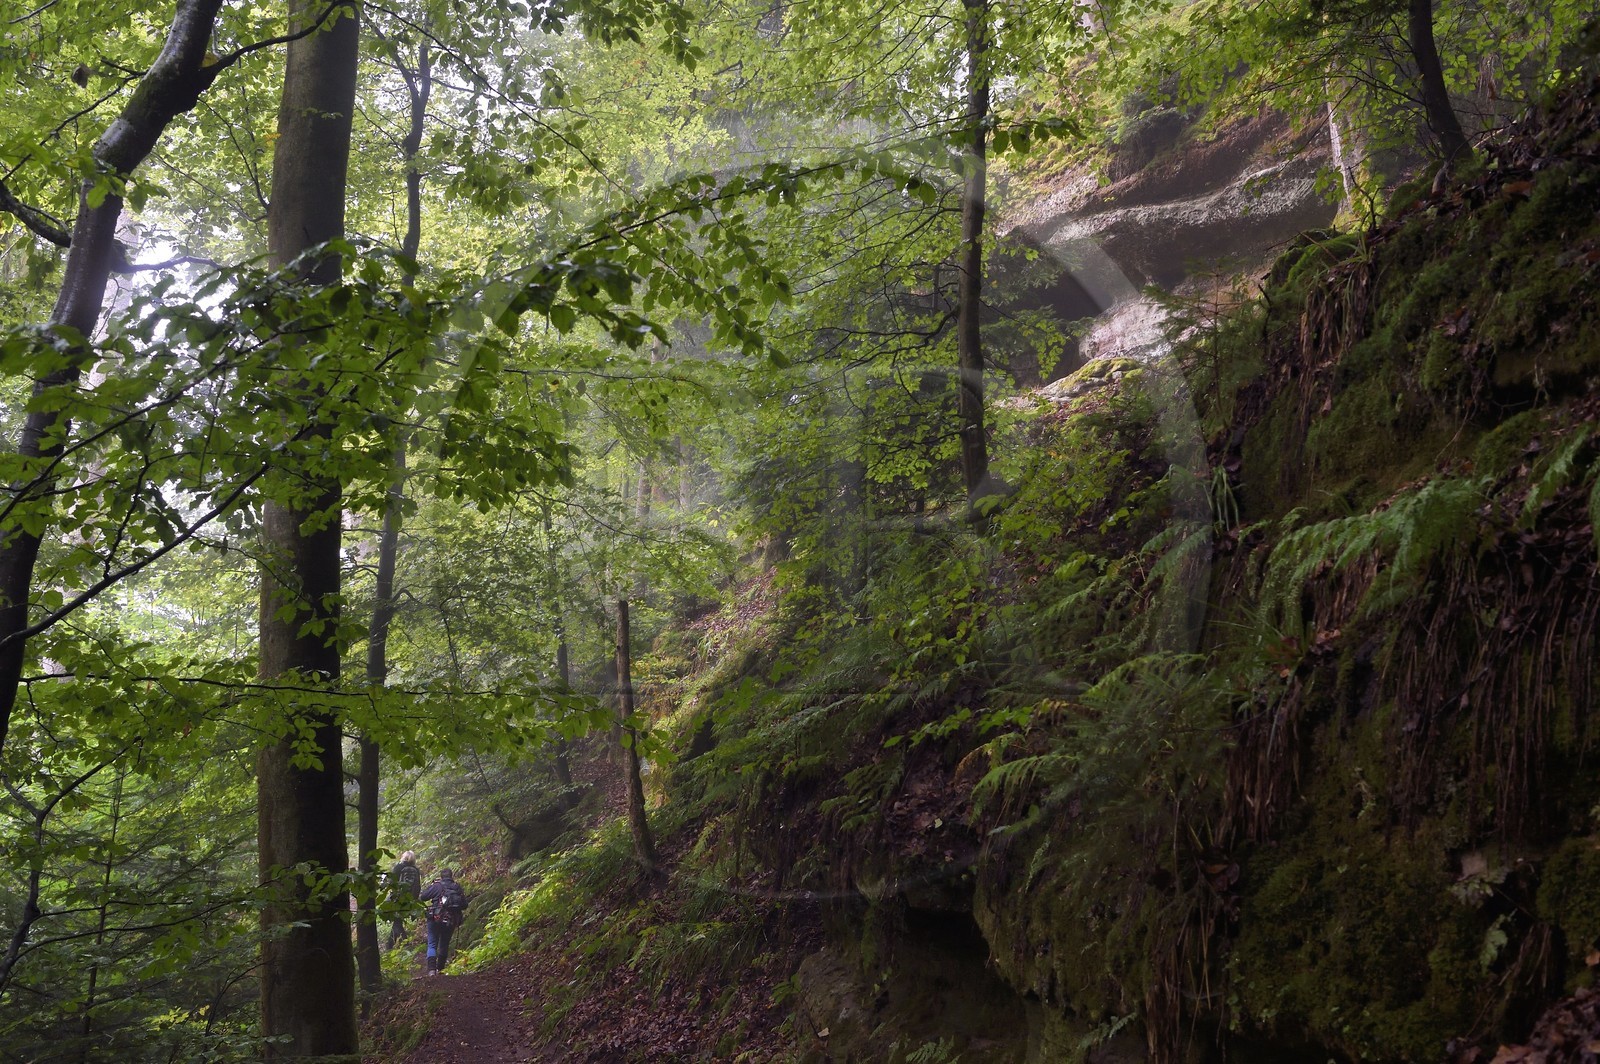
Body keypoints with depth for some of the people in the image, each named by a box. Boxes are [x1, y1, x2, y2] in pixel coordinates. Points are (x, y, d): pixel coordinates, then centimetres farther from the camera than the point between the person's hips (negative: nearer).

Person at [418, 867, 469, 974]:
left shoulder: (437, 886, -5)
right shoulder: (458, 887, 5)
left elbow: (423, 896, -5)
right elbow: (464, 905, 8)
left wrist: (430, 885, 9)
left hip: (436, 919, -3)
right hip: (452, 921, 3)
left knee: (432, 945, 1)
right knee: (444, 945, 19)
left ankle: (432, 969, -15)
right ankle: (440, 969, 23)